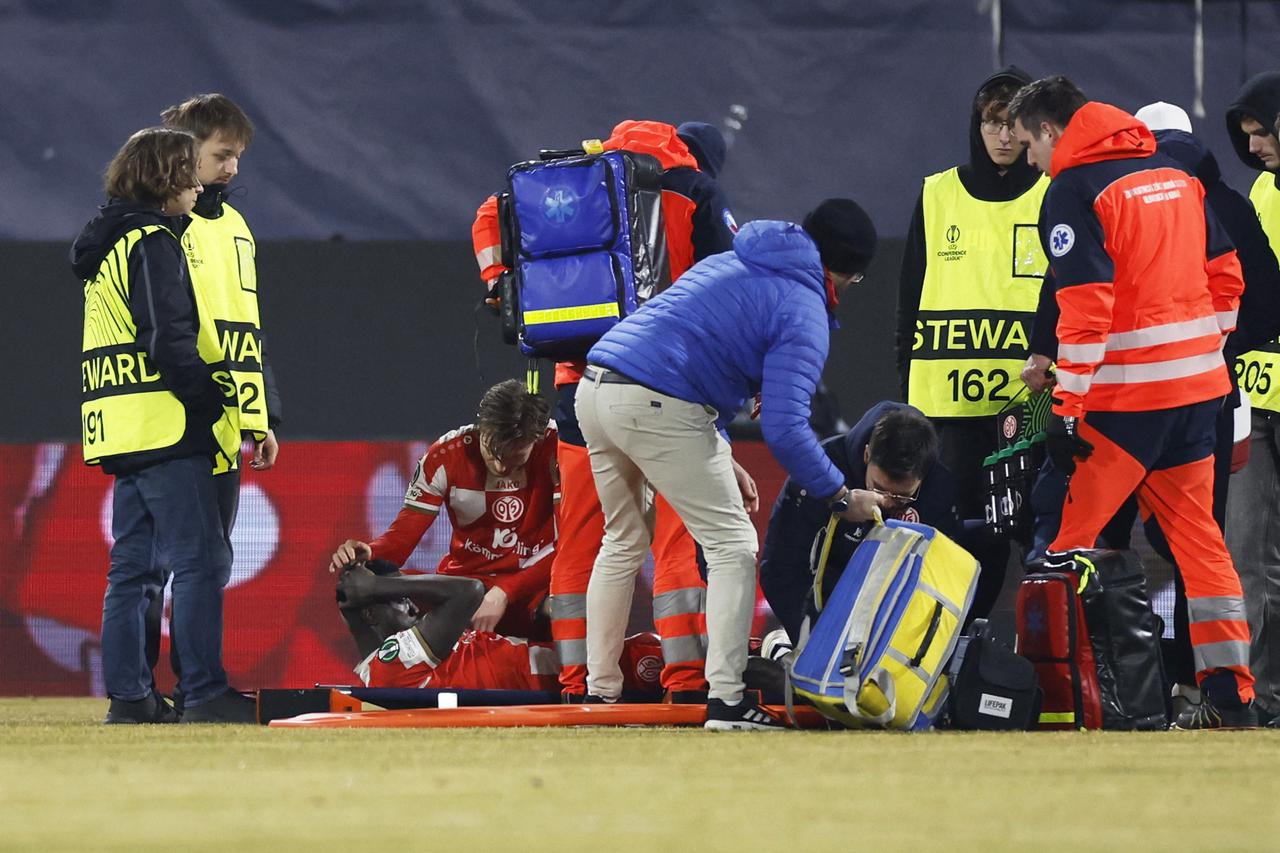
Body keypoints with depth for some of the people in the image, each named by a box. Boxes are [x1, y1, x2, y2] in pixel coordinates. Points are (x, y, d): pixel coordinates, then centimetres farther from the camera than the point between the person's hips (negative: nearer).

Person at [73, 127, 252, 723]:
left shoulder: (109, 246, 20)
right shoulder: (153, 245, -10)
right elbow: (170, 342, -19)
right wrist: (213, 399, -10)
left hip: (122, 434, 10)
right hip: (165, 428, -10)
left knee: (133, 565, 10)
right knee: (201, 561, -10)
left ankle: (128, 695, 9)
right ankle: (204, 692, -14)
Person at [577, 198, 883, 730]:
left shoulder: (729, 264, 25)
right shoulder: (802, 310, -2)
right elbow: (784, 429, -12)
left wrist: (719, 463, 30)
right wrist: (842, 497, 0)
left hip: (595, 387, 8)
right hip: (657, 405, -8)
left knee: (624, 541, 25)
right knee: (732, 544, 1)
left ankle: (600, 689, 26)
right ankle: (724, 700, -7)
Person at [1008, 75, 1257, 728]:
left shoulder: (1073, 191, -10)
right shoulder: (1174, 174, 13)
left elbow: (1086, 308, -17)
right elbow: (1225, 273, 16)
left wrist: (1067, 407, -16)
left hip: (1127, 394, -8)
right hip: (1198, 382, 8)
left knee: (1067, 538, -2)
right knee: (1196, 534, 11)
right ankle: (1231, 697, 8)